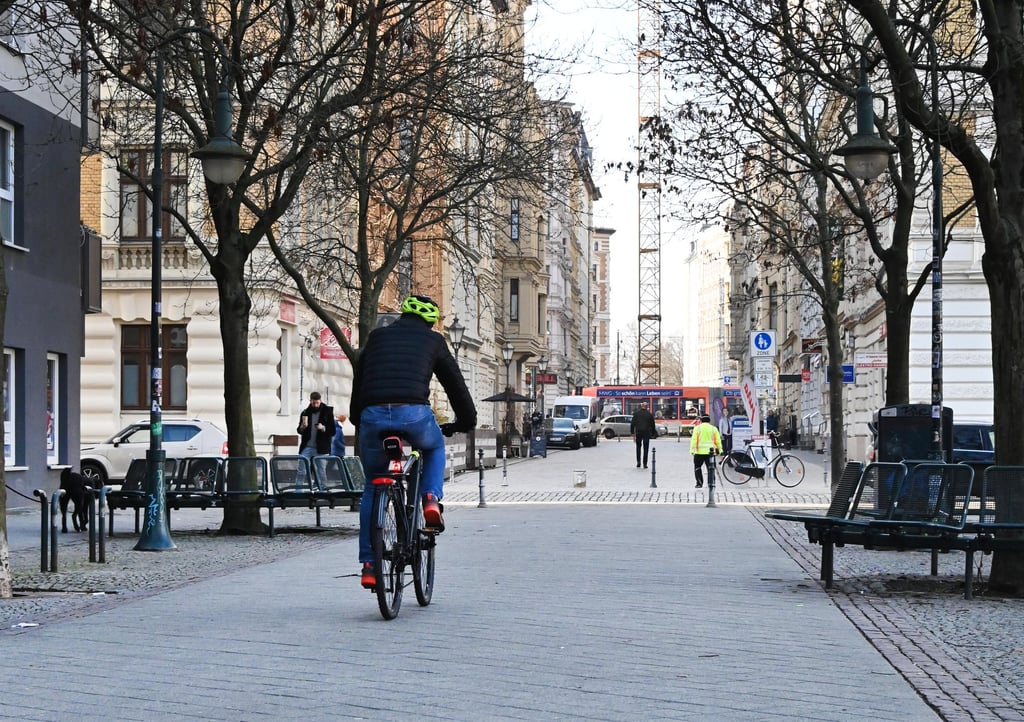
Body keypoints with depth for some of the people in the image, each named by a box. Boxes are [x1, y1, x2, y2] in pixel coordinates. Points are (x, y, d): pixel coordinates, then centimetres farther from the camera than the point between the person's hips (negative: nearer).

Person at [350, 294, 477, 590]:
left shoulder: (376, 337, 25)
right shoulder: (432, 340, 20)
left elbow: (358, 383, 29)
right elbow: (455, 382, 23)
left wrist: (357, 420, 39)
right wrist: (465, 421, 36)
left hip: (373, 415, 2)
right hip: (414, 413, -2)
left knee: (372, 488, 18)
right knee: (435, 447, 34)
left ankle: (368, 564, 13)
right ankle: (432, 500, 10)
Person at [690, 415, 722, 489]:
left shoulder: (697, 428, 3)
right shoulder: (714, 429, 8)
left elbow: (694, 440, -5)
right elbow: (718, 441, 6)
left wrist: (692, 449, -7)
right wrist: (719, 449, 11)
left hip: (699, 452, -1)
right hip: (710, 451, 1)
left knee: (697, 467, 12)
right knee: (710, 468, 6)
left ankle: (699, 483, 6)